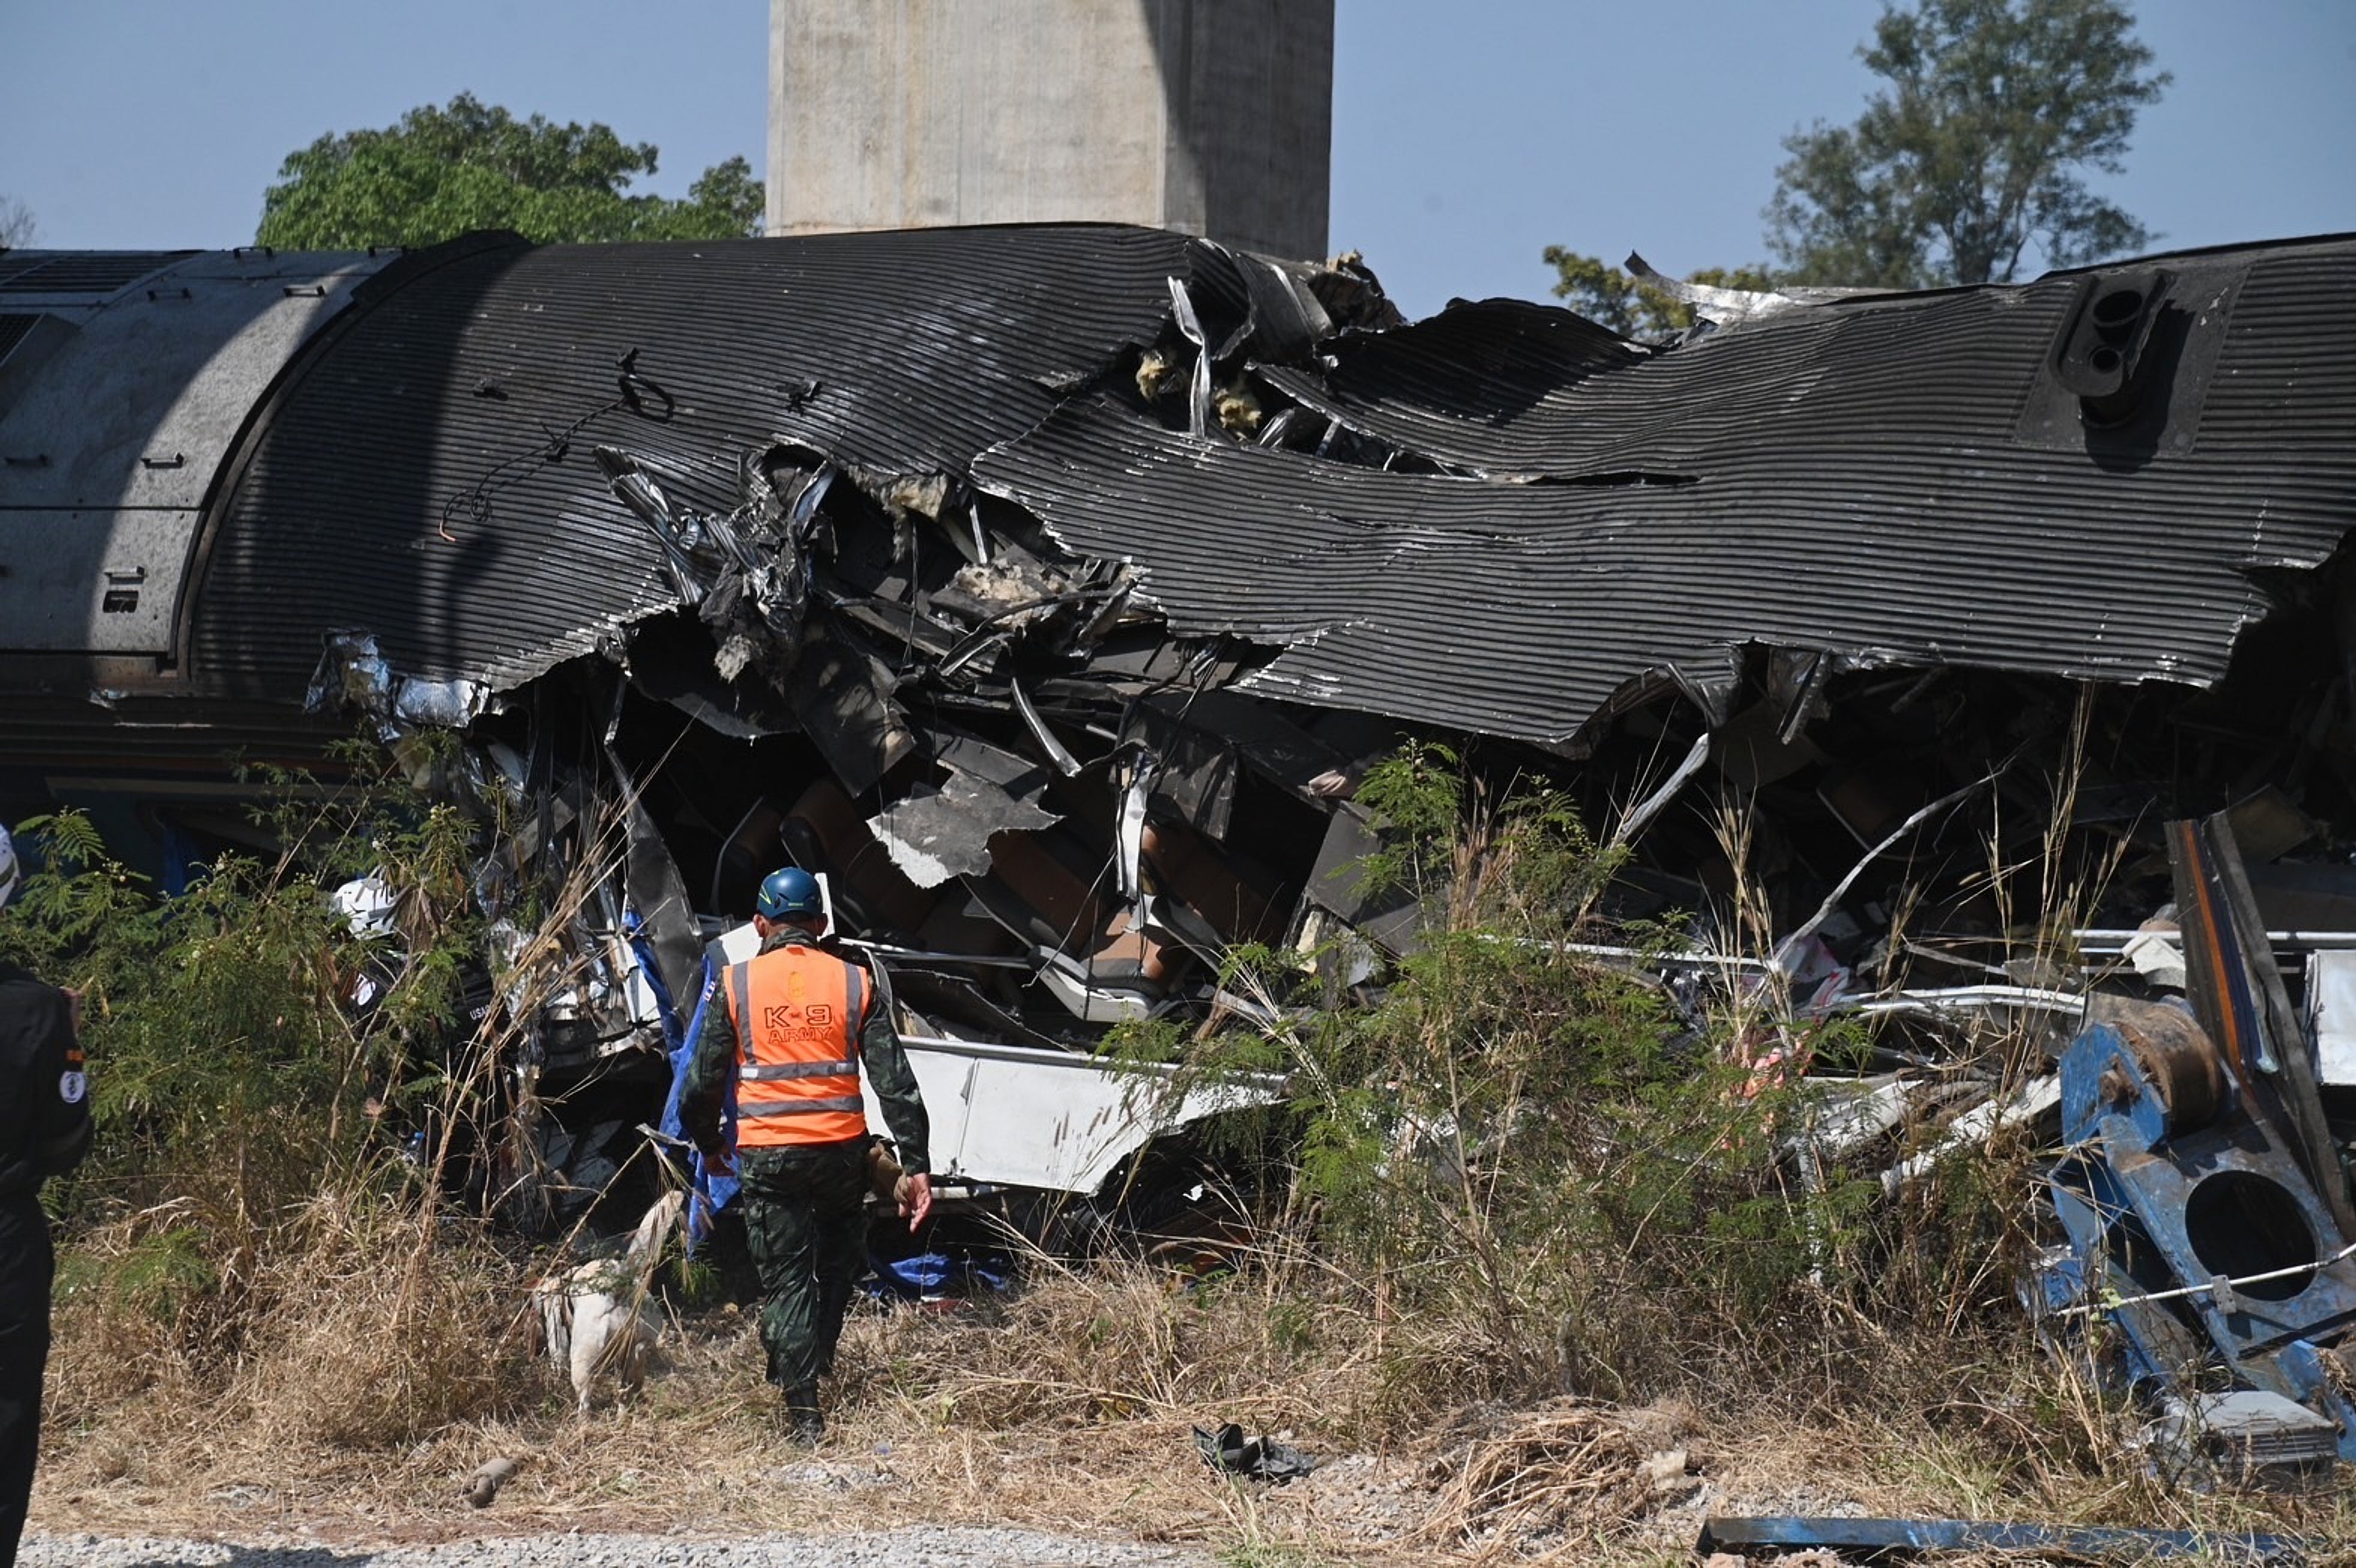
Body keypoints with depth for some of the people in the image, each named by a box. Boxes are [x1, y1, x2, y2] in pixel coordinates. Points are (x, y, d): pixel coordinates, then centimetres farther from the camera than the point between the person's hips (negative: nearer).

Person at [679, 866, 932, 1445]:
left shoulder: (734, 985, 0)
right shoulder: (855, 983, 2)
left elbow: (705, 1079, 3)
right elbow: (895, 1082, 0)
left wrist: (708, 1143, 21)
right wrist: (916, 1166, 1)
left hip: (767, 1154, -1)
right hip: (841, 1151, 1)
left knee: (786, 1278, 4)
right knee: (839, 1264, 24)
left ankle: (805, 1415, 0)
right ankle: (817, 1361, 33)